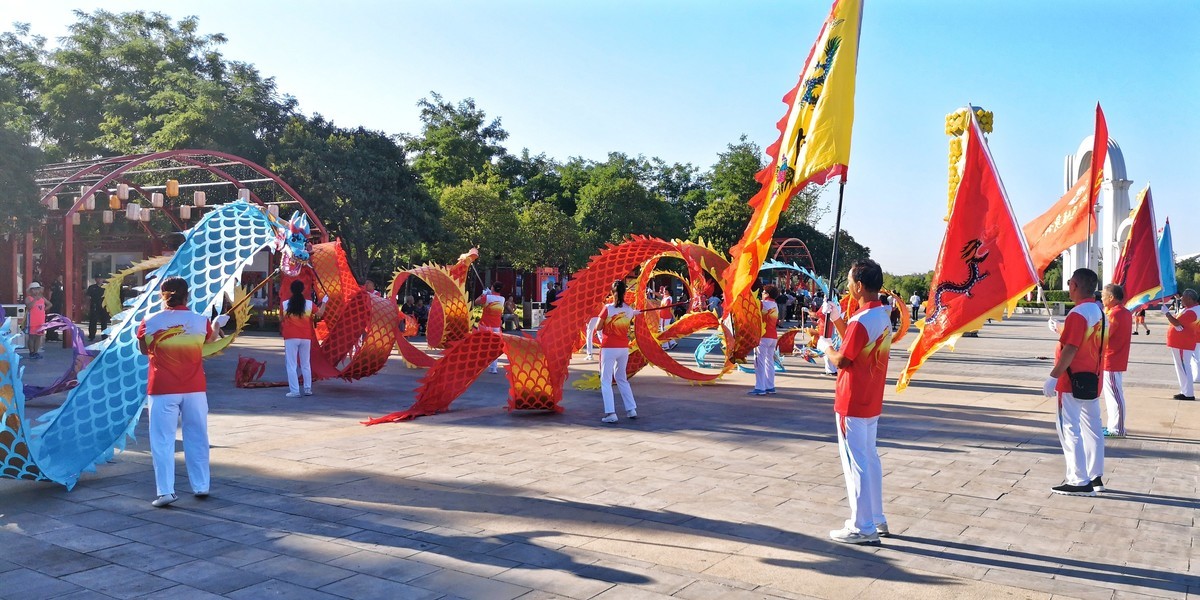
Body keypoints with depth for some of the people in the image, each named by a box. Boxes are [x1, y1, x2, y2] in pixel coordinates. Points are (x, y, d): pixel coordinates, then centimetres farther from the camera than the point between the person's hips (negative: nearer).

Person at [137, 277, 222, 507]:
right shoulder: (201, 321, -4)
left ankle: (166, 490, -1)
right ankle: (201, 486, 22)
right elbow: (211, 339, 19)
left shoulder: (150, 322, -7)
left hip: (162, 391, -2)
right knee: (197, 437, 13)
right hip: (194, 389, 2)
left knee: (163, 440, 4)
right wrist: (218, 323, 38)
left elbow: (143, 350, 9)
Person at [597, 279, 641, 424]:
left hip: (609, 348, -5)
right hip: (624, 348, 5)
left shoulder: (607, 308, -13)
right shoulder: (629, 310, 0)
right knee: (622, 378, 21)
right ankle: (631, 409, 22)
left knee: (606, 380, 1)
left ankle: (611, 413, -9)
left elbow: (598, 327, -6)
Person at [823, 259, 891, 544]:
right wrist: (837, 318, 8)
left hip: (852, 403, -9)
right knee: (870, 458, 17)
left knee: (855, 462, -1)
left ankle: (862, 527, 6)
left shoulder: (860, 321, -23)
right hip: (872, 402, 9)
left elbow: (842, 360, -19)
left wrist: (826, 349, 0)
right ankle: (876, 519, 27)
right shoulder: (883, 314, 7)